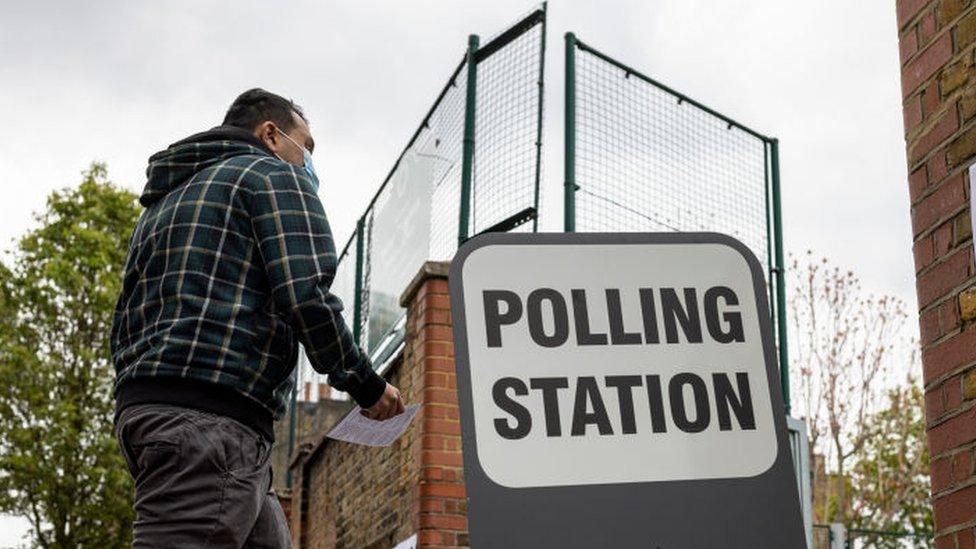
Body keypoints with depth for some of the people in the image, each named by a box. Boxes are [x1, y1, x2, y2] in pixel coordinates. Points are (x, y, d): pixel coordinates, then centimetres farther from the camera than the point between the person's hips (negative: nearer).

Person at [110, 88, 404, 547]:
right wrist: (365, 385, 0)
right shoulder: (275, 175, 5)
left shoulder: (163, 202, 30)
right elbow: (305, 296, -10)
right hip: (213, 420, -9)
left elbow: (123, 328, 25)